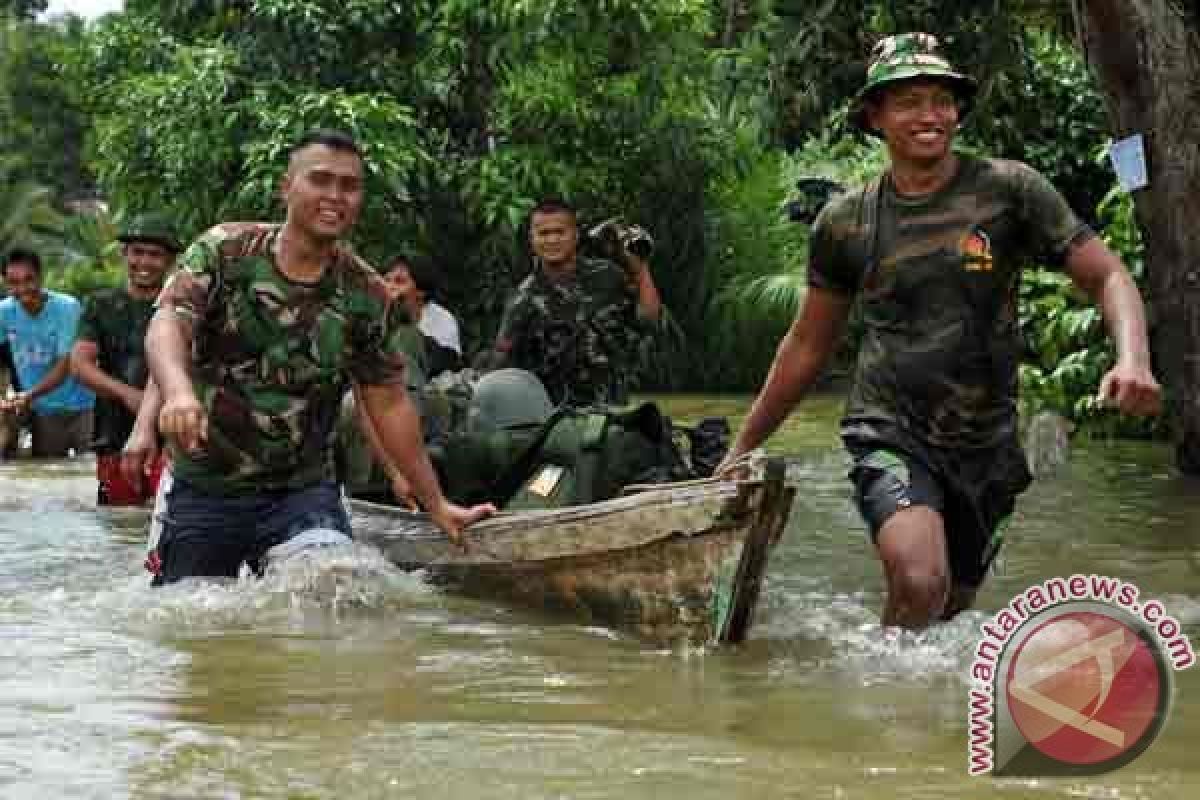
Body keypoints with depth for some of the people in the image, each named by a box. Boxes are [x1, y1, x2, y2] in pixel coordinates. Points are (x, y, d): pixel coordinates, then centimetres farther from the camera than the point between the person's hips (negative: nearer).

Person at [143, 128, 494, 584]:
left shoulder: (365, 293, 0)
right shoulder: (226, 250, -7)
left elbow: (389, 404, 6)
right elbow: (167, 324, -22)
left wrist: (437, 506, 6)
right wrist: (178, 391, -45)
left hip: (303, 491, 1)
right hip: (204, 491, -1)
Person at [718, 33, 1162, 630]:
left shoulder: (1009, 190, -3)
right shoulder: (844, 222, 1)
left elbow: (1107, 276, -5)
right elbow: (807, 346, 12)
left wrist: (1132, 358, -26)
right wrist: (742, 448, 15)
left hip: (986, 445, 2)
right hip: (890, 434, -1)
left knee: (949, 612, 14)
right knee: (919, 584, -28)